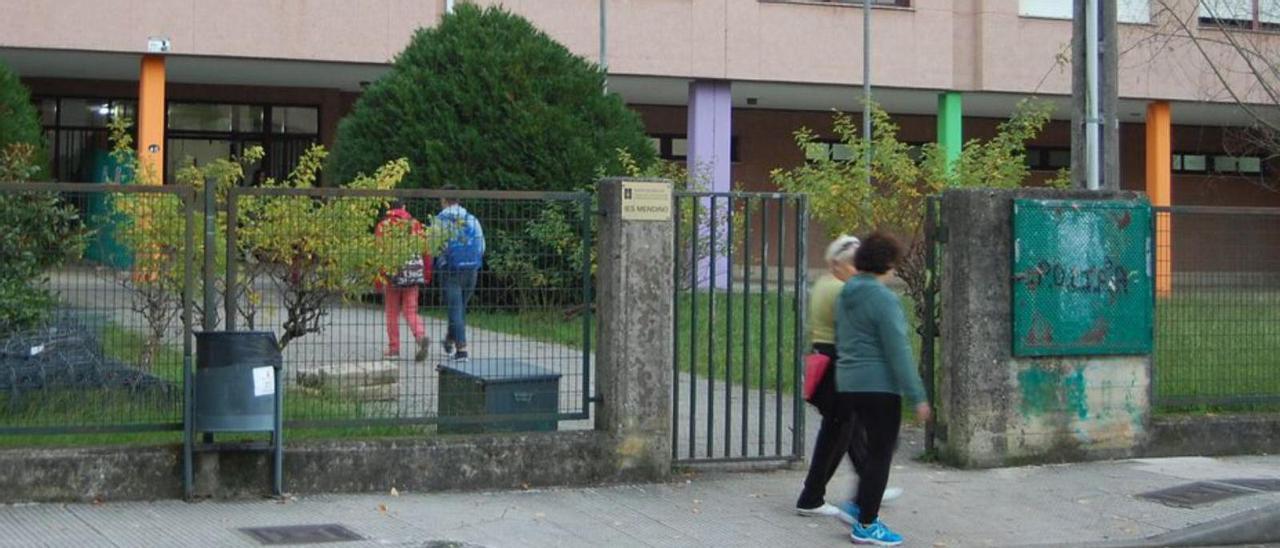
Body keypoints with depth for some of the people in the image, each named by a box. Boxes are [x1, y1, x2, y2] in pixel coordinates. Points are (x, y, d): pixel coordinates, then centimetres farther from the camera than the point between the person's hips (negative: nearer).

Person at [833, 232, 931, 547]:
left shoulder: (846, 295, 10)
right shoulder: (883, 299, -17)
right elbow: (898, 352, -18)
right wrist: (917, 397, -16)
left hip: (848, 384, 9)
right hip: (879, 386, -9)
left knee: (879, 446, 22)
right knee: (880, 453, 1)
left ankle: (861, 505, 20)